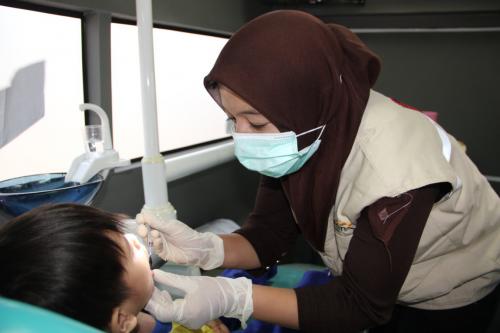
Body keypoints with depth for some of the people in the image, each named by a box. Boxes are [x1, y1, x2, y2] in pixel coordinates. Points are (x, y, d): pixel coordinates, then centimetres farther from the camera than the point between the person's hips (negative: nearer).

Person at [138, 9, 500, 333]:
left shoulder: (393, 166, -38)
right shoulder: (294, 139, -20)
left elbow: (362, 303, -30)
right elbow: (269, 235, -12)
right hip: (366, 281, 5)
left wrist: (230, 299, -39)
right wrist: (205, 248, -33)